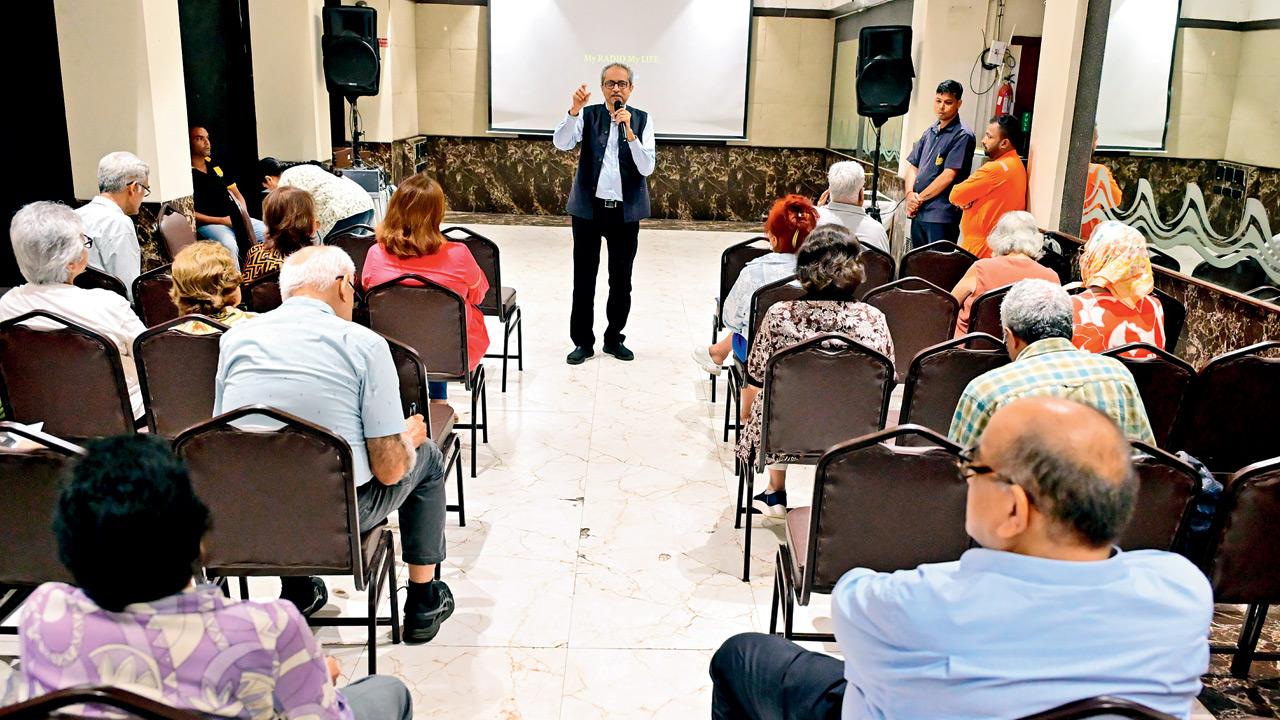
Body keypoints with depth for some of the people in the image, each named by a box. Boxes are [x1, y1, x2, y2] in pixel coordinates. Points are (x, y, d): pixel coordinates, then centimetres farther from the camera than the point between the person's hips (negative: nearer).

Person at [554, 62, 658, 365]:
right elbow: (561, 143, -14)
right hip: (589, 207, 0)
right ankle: (583, 341, 17)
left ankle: (614, 338, 25)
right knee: (584, 278, 5)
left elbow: (647, 168, -10)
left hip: (626, 211, 0)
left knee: (621, 279, 10)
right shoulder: (588, 115, 1)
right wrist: (574, 110, -28)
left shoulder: (642, 120, 0)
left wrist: (629, 131, -21)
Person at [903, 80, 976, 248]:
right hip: (919, 212, 7)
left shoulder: (963, 136, -8)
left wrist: (919, 198, -8)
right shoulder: (930, 132, 16)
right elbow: (913, 166, 15)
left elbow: (948, 176, -14)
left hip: (941, 215, -7)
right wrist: (910, 194, -4)